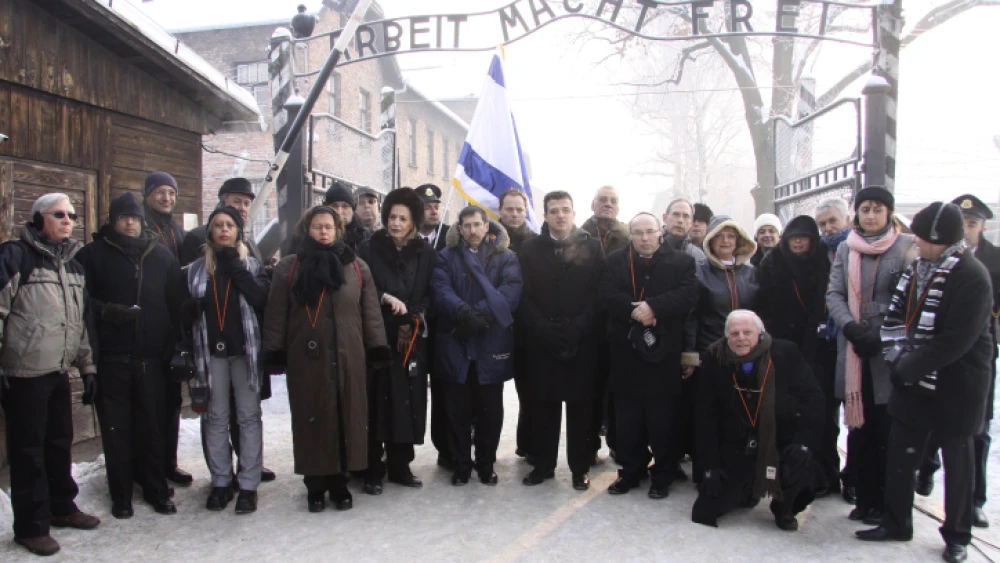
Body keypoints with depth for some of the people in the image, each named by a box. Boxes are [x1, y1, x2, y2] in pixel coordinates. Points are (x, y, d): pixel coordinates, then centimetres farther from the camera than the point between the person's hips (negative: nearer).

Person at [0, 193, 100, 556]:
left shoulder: (73, 262, 13)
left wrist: (87, 366, 15)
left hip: (59, 372, 7)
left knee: (60, 442, 16)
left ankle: (61, 507, 32)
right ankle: (31, 526, 15)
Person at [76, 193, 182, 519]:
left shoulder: (162, 257, 10)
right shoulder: (94, 254, 3)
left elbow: (177, 303, 10)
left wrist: (172, 347, 1)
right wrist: (106, 311, -19)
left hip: (151, 357, 1)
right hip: (110, 357, -1)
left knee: (152, 427, 7)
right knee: (116, 428, 5)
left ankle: (156, 489, 20)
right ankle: (121, 495, 17)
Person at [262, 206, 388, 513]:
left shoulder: (357, 267, 8)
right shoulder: (288, 267, 4)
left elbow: (370, 312, 7)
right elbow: (276, 314, 3)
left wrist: (377, 348, 2)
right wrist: (274, 352, -1)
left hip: (348, 358, 1)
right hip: (306, 358, -1)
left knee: (346, 418, 5)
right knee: (312, 421, 4)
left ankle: (339, 482, 21)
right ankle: (315, 485, 19)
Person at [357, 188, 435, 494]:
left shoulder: (425, 253, 7)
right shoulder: (369, 249, 1)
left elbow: (430, 295, 6)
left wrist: (413, 322, -7)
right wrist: (385, 298, -18)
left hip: (412, 340, 2)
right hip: (377, 338, -2)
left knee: (408, 401, 4)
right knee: (376, 403, -3)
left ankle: (400, 465, 18)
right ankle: (372, 470, 8)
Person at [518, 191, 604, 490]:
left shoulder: (592, 247, 4)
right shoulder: (531, 249, 6)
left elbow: (598, 294, -2)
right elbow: (525, 297, 1)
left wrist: (576, 329, -13)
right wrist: (547, 331, -11)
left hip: (582, 341, -1)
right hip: (541, 341, 1)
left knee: (580, 406, 6)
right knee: (543, 406, 6)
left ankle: (580, 468, 17)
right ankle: (543, 464, 20)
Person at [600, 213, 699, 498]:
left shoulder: (680, 262, 6)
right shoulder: (616, 261, 10)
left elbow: (688, 294, -9)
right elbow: (608, 294, -4)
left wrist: (653, 307, -21)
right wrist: (634, 310, -20)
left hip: (663, 353, -1)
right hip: (626, 353, 2)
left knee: (662, 420, 5)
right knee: (627, 420, 8)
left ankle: (662, 475, 20)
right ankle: (631, 471, 22)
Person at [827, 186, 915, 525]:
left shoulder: (907, 247, 2)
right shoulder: (845, 249, 12)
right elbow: (834, 294, 6)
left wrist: (882, 336, -13)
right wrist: (853, 329, -10)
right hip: (852, 352, 3)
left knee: (885, 430, -1)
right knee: (858, 427, 7)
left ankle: (884, 503, 10)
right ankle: (864, 498, 18)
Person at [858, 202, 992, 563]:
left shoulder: (972, 277, -19)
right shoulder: (918, 268, 4)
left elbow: (956, 341, -23)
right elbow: (895, 315, 6)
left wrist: (907, 369, -17)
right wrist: (898, 358, -7)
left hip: (955, 387, -7)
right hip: (914, 381, 7)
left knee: (957, 462, 10)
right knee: (899, 455, 10)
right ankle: (896, 523, 25)